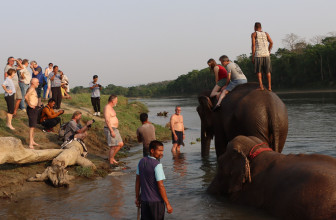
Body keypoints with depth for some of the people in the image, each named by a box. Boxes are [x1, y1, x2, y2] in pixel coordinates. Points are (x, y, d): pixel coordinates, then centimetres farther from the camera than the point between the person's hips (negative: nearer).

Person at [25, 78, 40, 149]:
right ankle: (30, 144, -8)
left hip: (34, 109, 10)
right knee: (32, 126, -10)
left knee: (33, 126, 17)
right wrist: (29, 104, -24)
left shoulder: (33, 89, 14)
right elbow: (26, 97, -32)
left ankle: (32, 141, 27)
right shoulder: (31, 89, -17)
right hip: (31, 109, -10)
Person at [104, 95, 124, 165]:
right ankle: (111, 162, 4)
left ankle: (112, 157, 22)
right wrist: (112, 131, -24)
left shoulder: (110, 108, 16)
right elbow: (107, 120, -22)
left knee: (120, 144, 11)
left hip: (114, 129, 10)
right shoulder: (107, 108, -16)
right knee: (113, 146, -6)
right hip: (110, 129, -10)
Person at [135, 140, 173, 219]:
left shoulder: (141, 162, 3)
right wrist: (167, 204, -14)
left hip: (144, 201, 6)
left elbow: (137, 181, 9)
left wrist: (137, 197, 18)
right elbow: (160, 186, -19)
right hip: (156, 202, -6)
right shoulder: (157, 165, -18)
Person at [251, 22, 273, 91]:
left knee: (259, 71, 2)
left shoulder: (254, 34, 6)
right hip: (266, 54, 3)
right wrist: (269, 51, 14)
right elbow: (271, 42, 2)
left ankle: (261, 86, -7)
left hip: (258, 55, -3)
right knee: (268, 71, 7)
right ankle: (269, 86, 4)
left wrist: (253, 57, -2)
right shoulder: (266, 34, 16)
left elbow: (253, 45, -3)